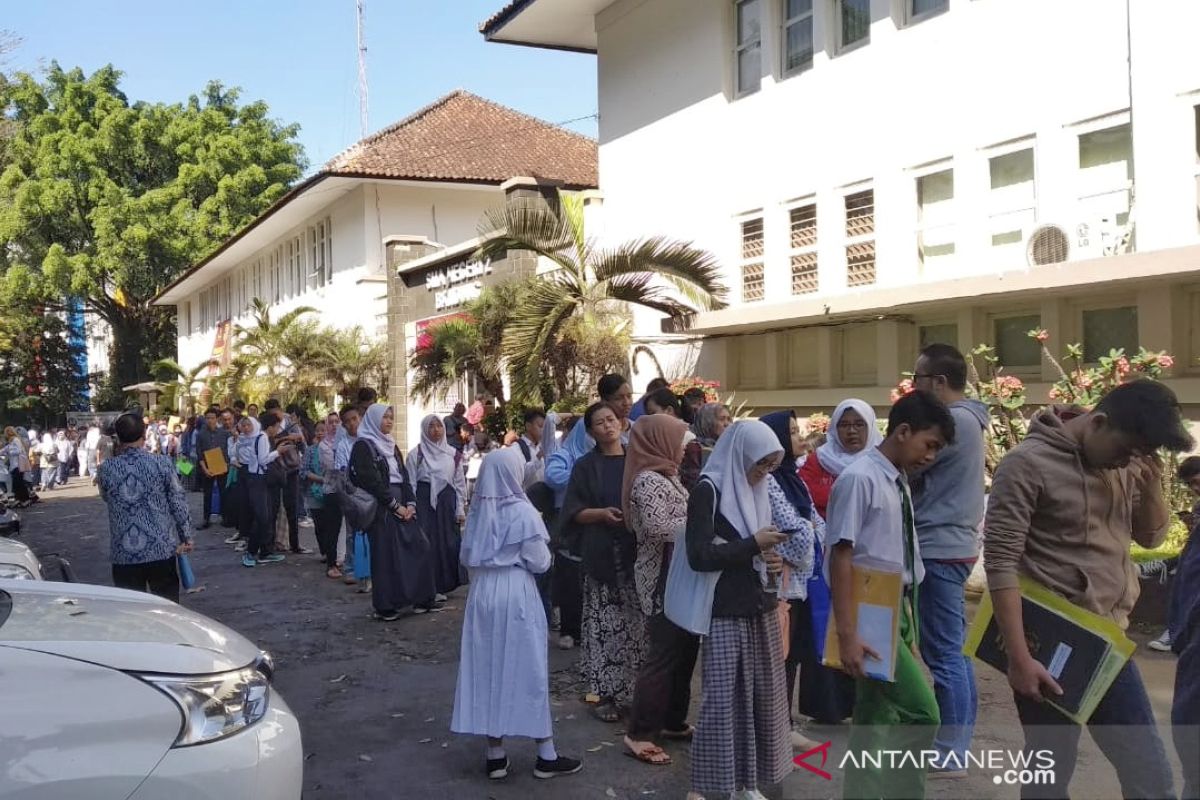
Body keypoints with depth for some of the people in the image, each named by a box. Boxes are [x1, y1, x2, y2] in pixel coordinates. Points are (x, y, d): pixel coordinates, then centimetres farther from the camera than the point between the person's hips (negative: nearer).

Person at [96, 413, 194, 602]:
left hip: (123, 552, 1)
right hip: (161, 548, -1)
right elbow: (178, 503, -3)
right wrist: (186, 536, 8)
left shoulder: (106, 469, -3)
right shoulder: (163, 464, -8)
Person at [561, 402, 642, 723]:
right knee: (603, 624, -4)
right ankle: (604, 692, 6)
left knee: (635, 622, 0)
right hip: (602, 554, -2)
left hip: (636, 551, 2)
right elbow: (573, 511, 1)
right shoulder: (586, 466, 5)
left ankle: (634, 687, 13)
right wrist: (602, 512, -15)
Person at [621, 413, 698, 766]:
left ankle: (673, 722, 28)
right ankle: (639, 734, 4)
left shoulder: (665, 476, 13)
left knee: (684, 650, 15)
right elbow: (659, 526, -26)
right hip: (664, 580, -9)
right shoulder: (649, 480, -16)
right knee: (664, 655, -5)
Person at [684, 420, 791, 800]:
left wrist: (772, 559, 0)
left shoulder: (755, 491, 13)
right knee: (722, 698, -5)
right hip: (725, 613, -7)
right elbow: (698, 556, -19)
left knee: (760, 696, 9)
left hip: (759, 609, 7)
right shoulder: (708, 491, -10)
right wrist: (753, 545, -16)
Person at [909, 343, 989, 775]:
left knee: (943, 653, -5)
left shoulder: (955, 421, -16)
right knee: (953, 649, 14)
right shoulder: (963, 419, 17)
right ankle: (956, 744, 21)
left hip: (939, 550, -11)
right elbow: (922, 467, 15)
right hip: (949, 546, 11)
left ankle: (950, 753, 1)